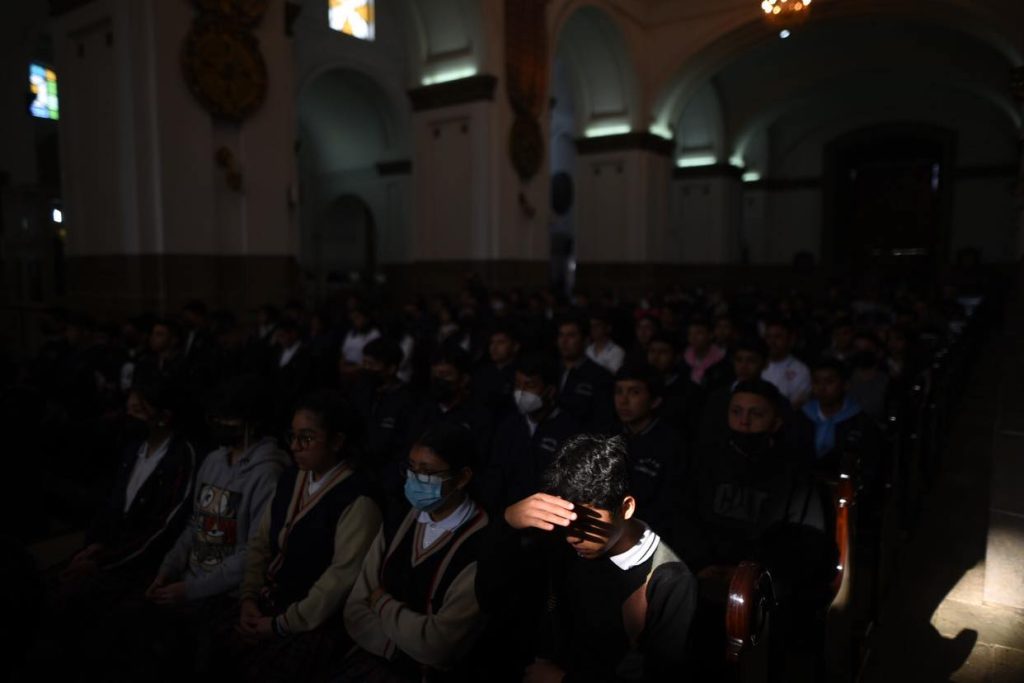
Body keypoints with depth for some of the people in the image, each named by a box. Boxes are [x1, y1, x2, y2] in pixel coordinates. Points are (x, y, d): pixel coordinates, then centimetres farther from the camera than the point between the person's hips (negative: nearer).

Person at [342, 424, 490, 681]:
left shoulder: (482, 547, -20)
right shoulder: (397, 525, 1)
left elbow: (439, 646, -21)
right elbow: (355, 611, 2)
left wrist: (383, 604, -6)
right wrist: (405, 650, -13)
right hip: (371, 659, 5)